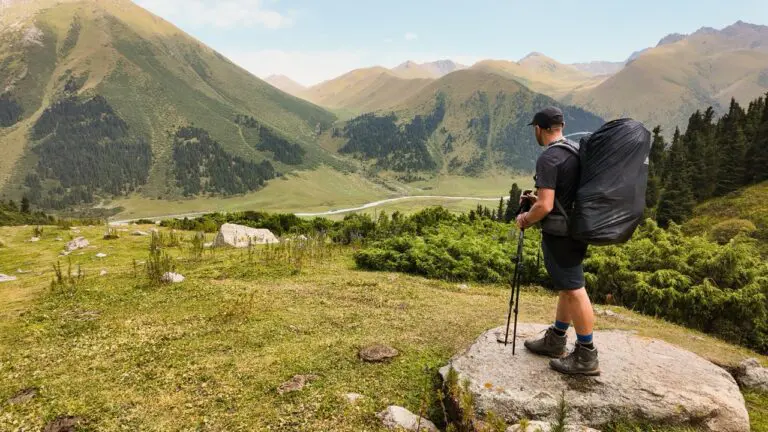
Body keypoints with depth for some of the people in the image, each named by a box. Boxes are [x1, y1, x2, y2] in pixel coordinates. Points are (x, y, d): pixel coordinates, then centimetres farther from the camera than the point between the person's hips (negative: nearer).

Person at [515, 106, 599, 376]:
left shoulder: (549, 158, -20)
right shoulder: (575, 151, 9)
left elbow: (545, 207, -25)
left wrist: (525, 220, -8)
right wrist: (539, 198, 19)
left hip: (559, 234, -10)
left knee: (574, 290, -1)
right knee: (567, 286, 17)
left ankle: (586, 357, 10)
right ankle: (555, 340, 32)